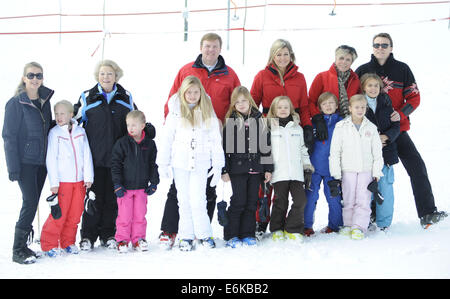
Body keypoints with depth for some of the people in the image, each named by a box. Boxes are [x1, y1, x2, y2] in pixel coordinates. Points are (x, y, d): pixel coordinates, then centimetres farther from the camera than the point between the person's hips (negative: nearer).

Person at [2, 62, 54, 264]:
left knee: (33, 202, 9)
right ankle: (18, 251, -3)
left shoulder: (45, 100, 9)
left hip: (42, 161, 6)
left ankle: (23, 243, 19)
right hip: (25, 161, -6)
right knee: (30, 202, -11)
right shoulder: (16, 103, -9)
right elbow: (9, 137, -10)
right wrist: (13, 167, -14)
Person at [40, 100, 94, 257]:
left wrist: (88, 177, 4)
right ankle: (49, 244, 7)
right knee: (59, 213, -5)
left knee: (75, 214, 8)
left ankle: (68, 242, 22)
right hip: (62, 180, -4)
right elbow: (51, 159, -6)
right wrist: (54, 182, -10)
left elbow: (87, 155, 9)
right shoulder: (54, 133, -3)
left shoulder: (80, 131, 6)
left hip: (79, 180, 4)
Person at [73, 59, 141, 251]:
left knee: (112, 198, 7)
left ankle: (108, 235, 18)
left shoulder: (125, 98, 9)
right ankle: (88, 236, 10)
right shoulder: (87, 98, 2)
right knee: (94, 197, 0)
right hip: (94, 156, -2)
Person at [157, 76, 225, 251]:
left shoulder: (208, 112, 4)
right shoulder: (176, 111, 3)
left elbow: (215, 140, 5)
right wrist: (163, 163, 2)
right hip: (180, 163, 1)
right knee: (184, 200, 6)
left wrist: (218, 165, 1)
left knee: (198, 200, -7)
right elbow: (167, 138, 5)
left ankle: (204, 235, 8)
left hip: (200, 164, -1)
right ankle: (186, 237, 16)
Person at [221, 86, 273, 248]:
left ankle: (248, 234, 15)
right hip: (237, 168, -3)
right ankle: (231, 236, 5)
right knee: (238, 202, -4)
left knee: (251, 203, 6)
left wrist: (268, 168, 6)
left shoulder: (259, 119, 8)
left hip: (255, 168, 3)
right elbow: (225, 147, -1)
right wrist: (224, 170, -6)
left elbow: (266, 144, 10)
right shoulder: (231, 121, 1)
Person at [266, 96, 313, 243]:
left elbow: (302, 148, 23)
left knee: (300, 200, -6)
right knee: (280, 202, 1)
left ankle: (292, 229, 7)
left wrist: (307, 165, 17)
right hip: (279, 173, -3)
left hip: (296, 172, 3)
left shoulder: (297, 128, 15)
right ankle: (277, 230, 16)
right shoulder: (270, 128, 4)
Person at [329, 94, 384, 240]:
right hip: (348, 169, -1)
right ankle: (348, 225, 16)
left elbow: (377, 152, 8)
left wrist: (377, 172, 3)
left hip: (366, 170, 1)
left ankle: (359, 227, -4)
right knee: (348, 200, 5)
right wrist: (336, 173, -4)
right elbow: (334, 152, 0)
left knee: (363, 200, -5)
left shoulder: (371, 128, 4)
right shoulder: (341, 127, -1)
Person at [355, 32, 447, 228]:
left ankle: (427, 213, -4)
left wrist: (401, 113, -12)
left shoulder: (402, 69, 5)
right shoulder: (362, 71, 5)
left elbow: (414, 97, 4)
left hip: (397, 129, 0)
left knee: (417, 167, -9)